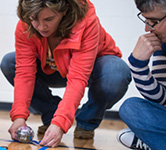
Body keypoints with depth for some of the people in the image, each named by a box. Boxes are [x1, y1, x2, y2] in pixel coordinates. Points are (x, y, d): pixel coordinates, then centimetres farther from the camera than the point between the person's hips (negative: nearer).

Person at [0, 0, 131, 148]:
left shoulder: (87, 21, -38)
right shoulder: (25, 26, -25)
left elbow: (77, 78, -44)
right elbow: (24, 71, -27)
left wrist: (60, 124, -52)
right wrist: (19, 116, -39)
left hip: (93, 66, -3)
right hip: (52, 69, 4)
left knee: (119, 72, -38)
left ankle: (87, 122, -8)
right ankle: (51, 115, -4)